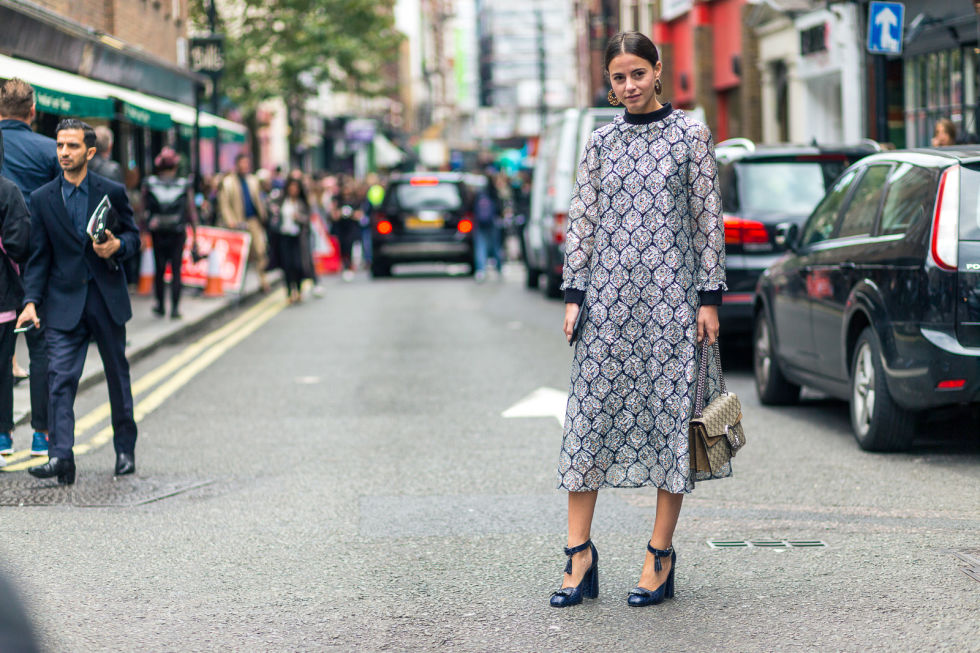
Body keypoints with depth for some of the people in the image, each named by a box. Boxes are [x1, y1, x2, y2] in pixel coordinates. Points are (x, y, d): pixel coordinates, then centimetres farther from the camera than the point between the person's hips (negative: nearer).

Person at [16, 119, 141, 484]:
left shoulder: (113, 193, -1)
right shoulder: (42, 198, 1)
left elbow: (134, 236, 9)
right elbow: (39, 257, 2)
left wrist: (117, 245, -14)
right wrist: (31, 301, -8)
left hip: (108, 299, 0)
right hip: (64, 302, 0)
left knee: (118, 375, 12)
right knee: (60, 378, -12)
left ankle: (125, 449, 27)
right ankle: (61, 457, -18)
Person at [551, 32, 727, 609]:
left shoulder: (690, 134, 2)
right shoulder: (602, 142, 10)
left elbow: (708, 218, 1)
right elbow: (582, 220, 11)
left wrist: (709, 297, -4)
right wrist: (574, 294, 4)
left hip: (670, 293, -3)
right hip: (609, 294, 3)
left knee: (669, 413, 0)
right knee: (592, 411, -1)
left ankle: (661, 557, 7)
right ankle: (581, 556, 3)